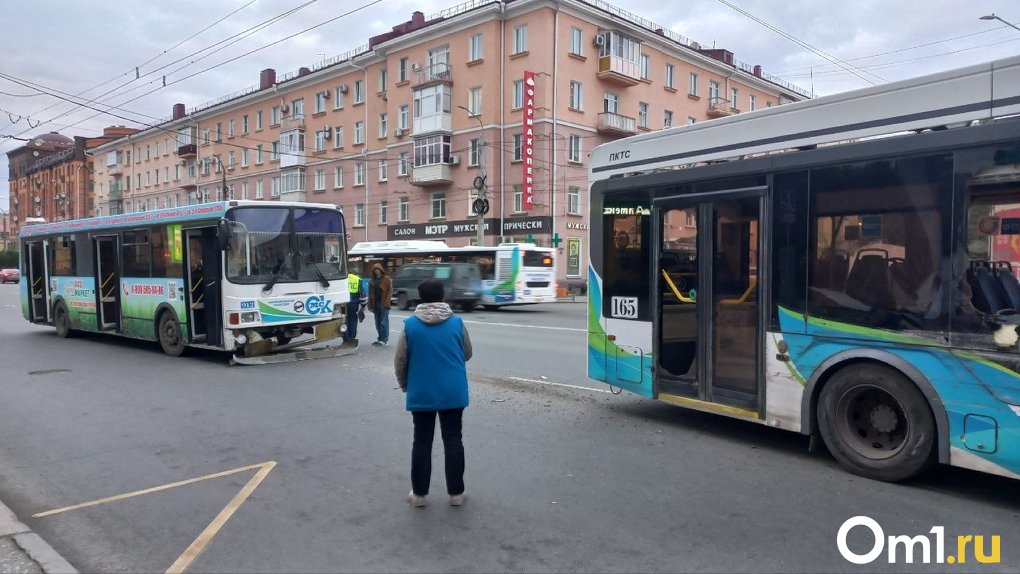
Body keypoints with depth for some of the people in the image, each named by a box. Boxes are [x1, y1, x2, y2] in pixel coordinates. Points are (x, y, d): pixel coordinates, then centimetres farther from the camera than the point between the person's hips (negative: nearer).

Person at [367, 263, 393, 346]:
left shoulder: (387, 279, -2)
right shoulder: (373, 280, 15)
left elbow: (390, 291, -8)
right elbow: (371, 293, 15)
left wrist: (386, 302, -17)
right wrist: (370, 304, 6)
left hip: (383, 304, -6)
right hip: (376, 304, 6)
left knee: (384, 322, -5)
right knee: (378, 322, 11)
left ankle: (385, 340, -2)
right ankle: (380, 338, 19)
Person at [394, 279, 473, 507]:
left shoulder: (410, 325, -6)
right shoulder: (456, 322, -3)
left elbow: (400, 361, -1)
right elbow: (467, 354, 9)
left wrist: (404, 385, 15)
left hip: (421, 394, 0)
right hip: (453, 393, 0)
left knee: (422, 442, 11)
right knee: (453, 441, 9)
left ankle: (419, 493, 19)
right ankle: (456, 493, 16)